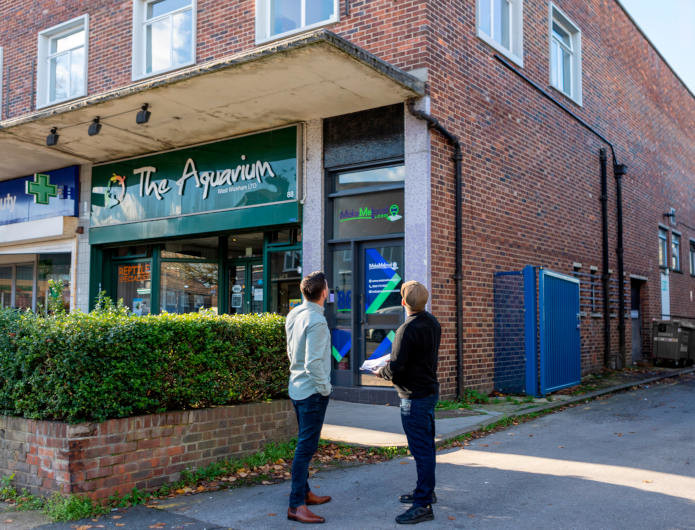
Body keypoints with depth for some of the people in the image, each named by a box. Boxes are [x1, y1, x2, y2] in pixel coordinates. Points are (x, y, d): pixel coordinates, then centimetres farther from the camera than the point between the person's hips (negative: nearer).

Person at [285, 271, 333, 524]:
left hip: (297, 388, 9)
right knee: (306, 447, -5)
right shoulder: (316, 321, -21)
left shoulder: (294, 315, 6)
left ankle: (305, 492, 31)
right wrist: (324, 388, -12)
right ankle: (296, 506, -1)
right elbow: (314, 362, -25)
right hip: (312, 392, -9)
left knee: (305, 444, 19)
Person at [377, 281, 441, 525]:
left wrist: (381, 371, -2)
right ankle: (425, 491, 34)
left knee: (421, 450, -5)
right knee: (426, 445, 20)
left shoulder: (408, 330, -22)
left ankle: (424, 504, 1)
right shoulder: (433, 323, 7)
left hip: (415, 397, -10)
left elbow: (396, 368, -23)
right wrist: (396, 360, 20)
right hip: (430, 390, 10)